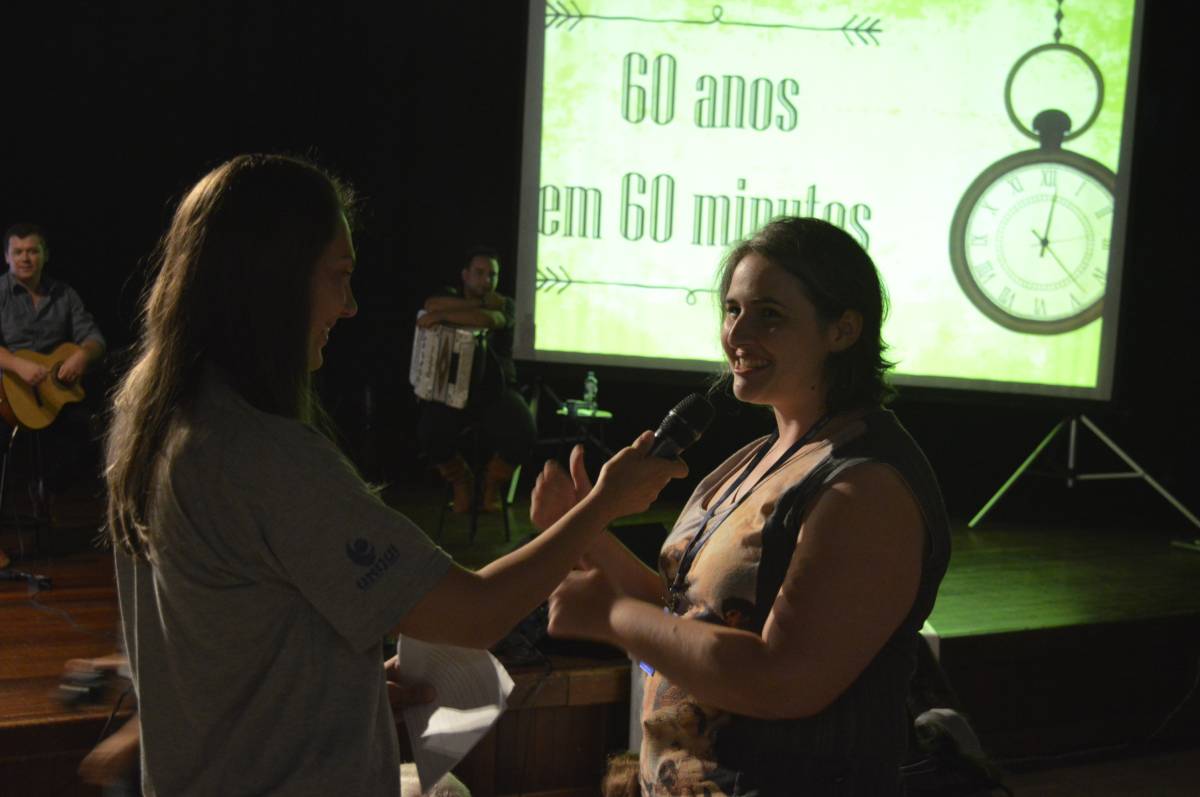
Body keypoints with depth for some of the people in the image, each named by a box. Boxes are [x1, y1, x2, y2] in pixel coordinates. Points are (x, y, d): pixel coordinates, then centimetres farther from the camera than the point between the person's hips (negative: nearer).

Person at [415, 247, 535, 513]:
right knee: (429, 434, -29)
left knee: (523, 434, -29)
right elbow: (431, 305, -19)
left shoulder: (504, 305, 1)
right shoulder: (451, 296, 7)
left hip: (496, 390, -1)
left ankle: (493, 482, 4)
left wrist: (441, 316, -30)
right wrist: (479, 302, -19)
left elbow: (488, 319, -26)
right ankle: (461, 480, 5)